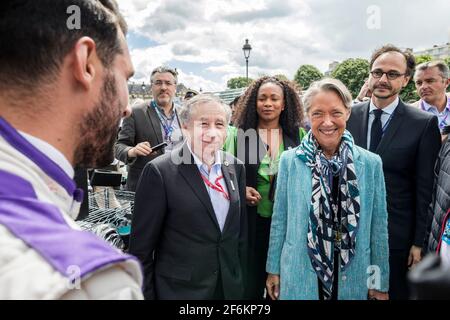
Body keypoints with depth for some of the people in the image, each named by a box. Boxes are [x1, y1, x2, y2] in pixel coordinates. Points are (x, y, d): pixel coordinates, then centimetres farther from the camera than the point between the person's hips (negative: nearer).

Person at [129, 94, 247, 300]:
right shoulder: (159, 172, -17)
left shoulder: (235, 167, -1)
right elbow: (141, 249, -12)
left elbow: (240, 231, 7)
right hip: (179, 290, -4)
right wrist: (146, 294, -8)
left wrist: (241, 281, 8)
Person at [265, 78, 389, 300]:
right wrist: (273, 270, 3)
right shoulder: (290, 160, -7)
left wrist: (380, 282, 3)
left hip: (352, 278, 1)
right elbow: (279, 219, -1)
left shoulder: (371, 163, -6)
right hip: (299, 277, 0)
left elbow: (378, 226, 0)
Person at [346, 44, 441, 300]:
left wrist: (419, 242, -6)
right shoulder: (349, 116, 1)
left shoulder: (424, 123, -7)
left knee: (394, 292, 15)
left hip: (396, 234, -2)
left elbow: (424, 188, -6)